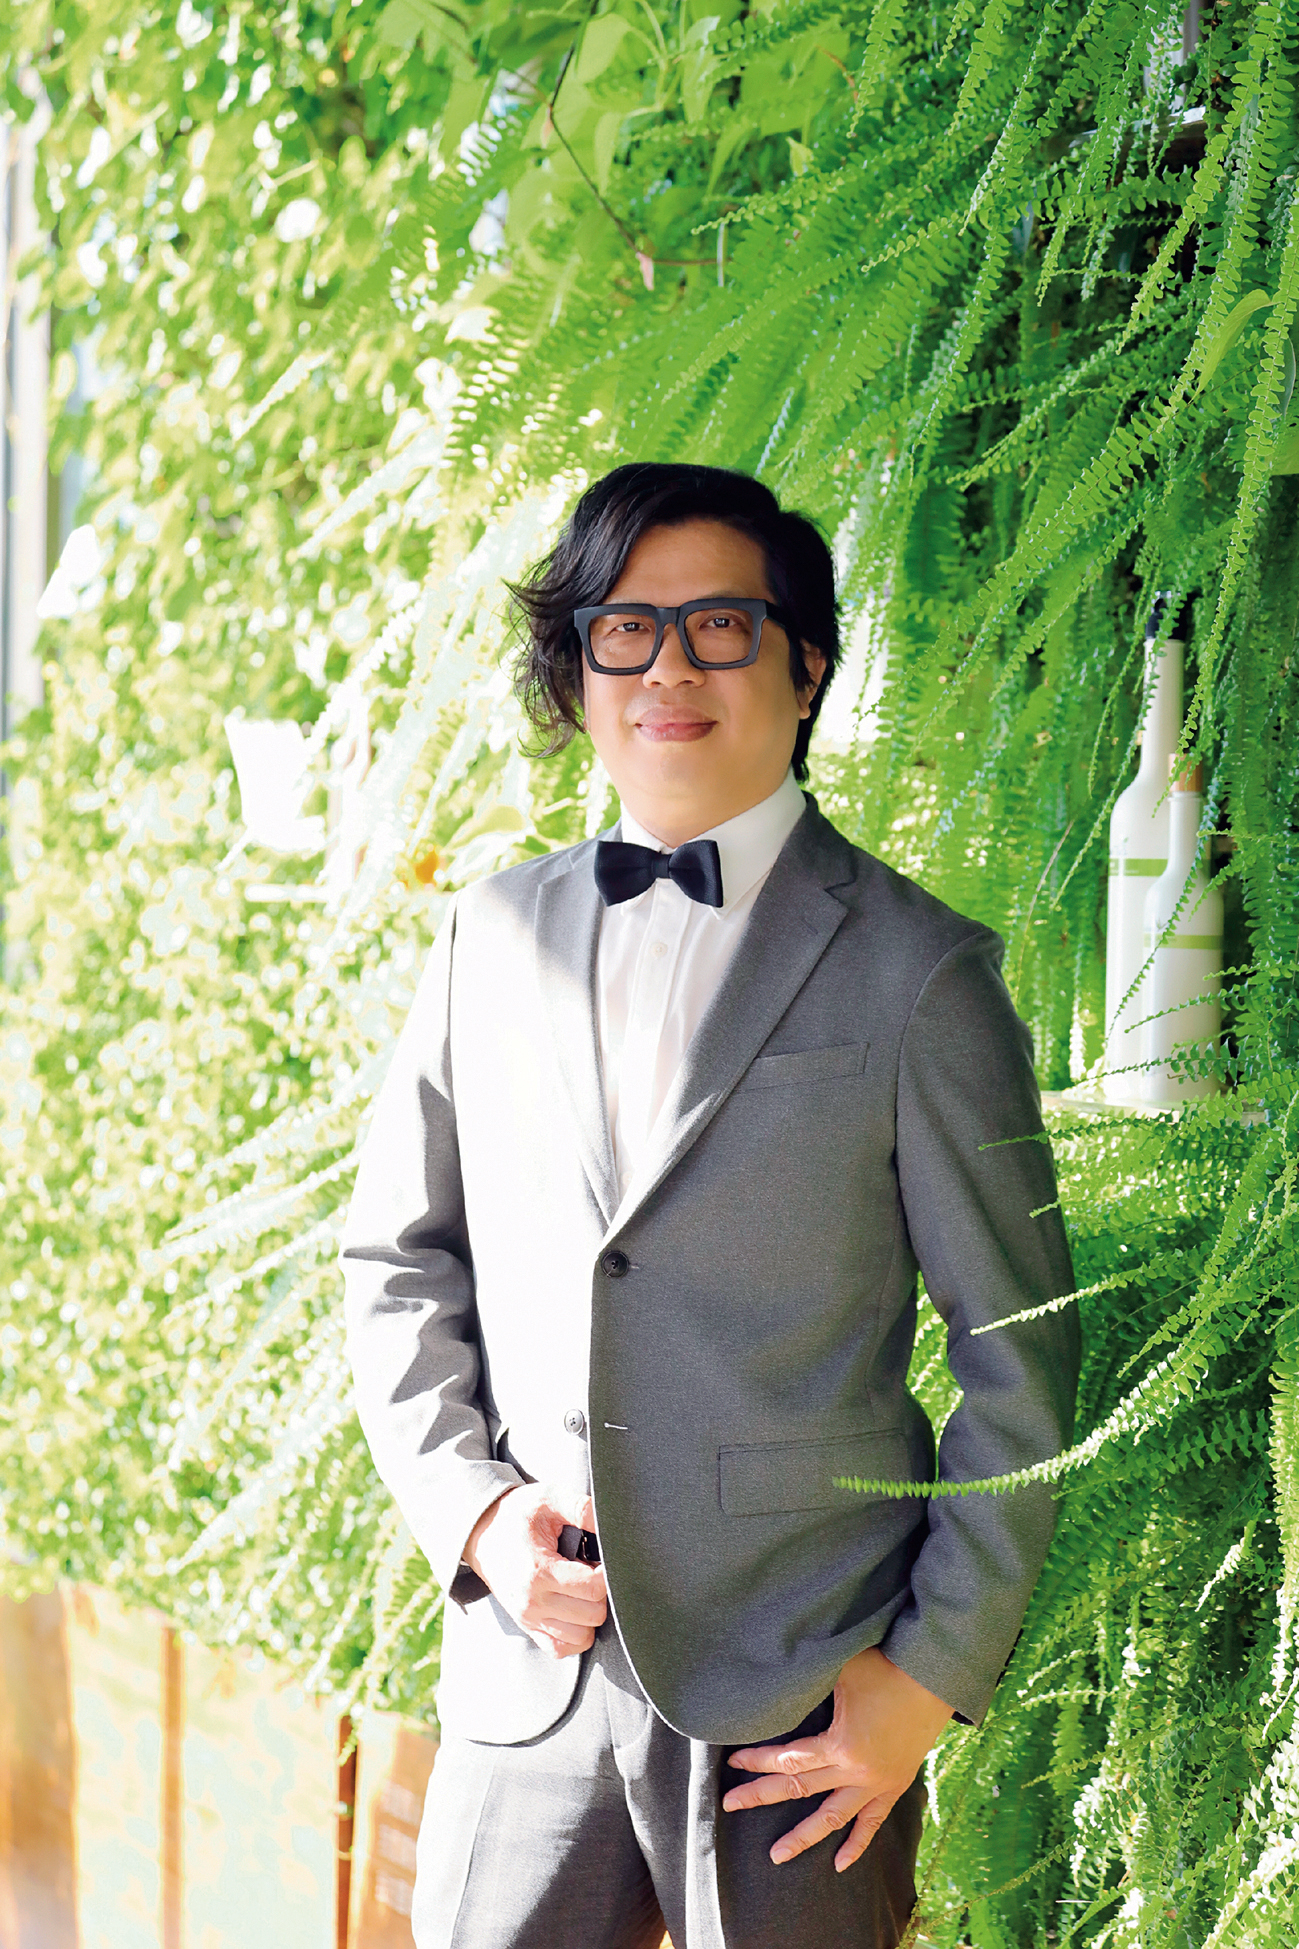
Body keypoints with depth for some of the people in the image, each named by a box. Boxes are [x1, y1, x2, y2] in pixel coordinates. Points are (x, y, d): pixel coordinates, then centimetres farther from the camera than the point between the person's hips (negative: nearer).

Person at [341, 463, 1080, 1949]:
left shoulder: (914, 971, -4)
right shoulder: (491, 940, 8)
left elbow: (1020, 1351, -2)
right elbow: (399, 1259, 14)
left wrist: (937, 1668, -5)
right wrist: (467, 1502, -1)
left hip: (804, 1702, -3)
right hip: (531, 1677, 3)